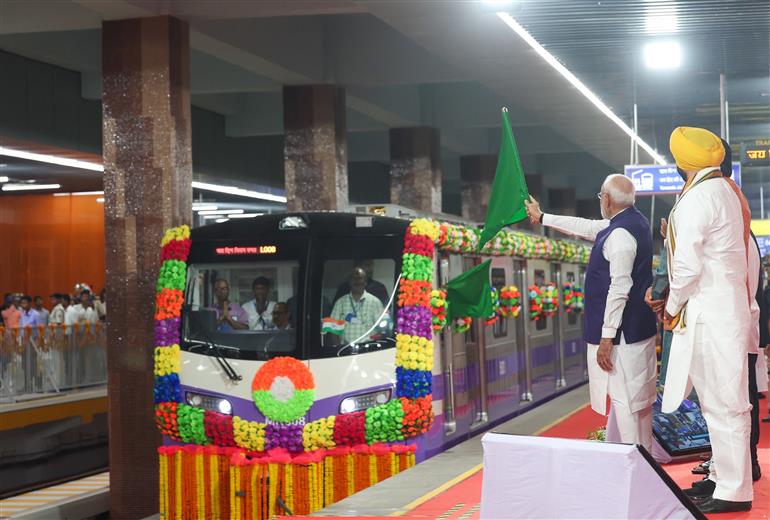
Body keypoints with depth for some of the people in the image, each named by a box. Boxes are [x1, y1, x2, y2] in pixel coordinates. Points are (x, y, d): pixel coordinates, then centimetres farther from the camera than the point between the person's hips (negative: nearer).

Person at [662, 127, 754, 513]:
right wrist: (677, 298, 16)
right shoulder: (728, 192, 12)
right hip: (730, 309, 10)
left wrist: (672, 307, -5)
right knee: (724, 402, 16)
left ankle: (733, 492, 1)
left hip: (709, 317, -10)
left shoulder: (697, 198, -17)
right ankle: (723, 477, 26)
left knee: (722, 405, -4)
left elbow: (687, 265, -21)